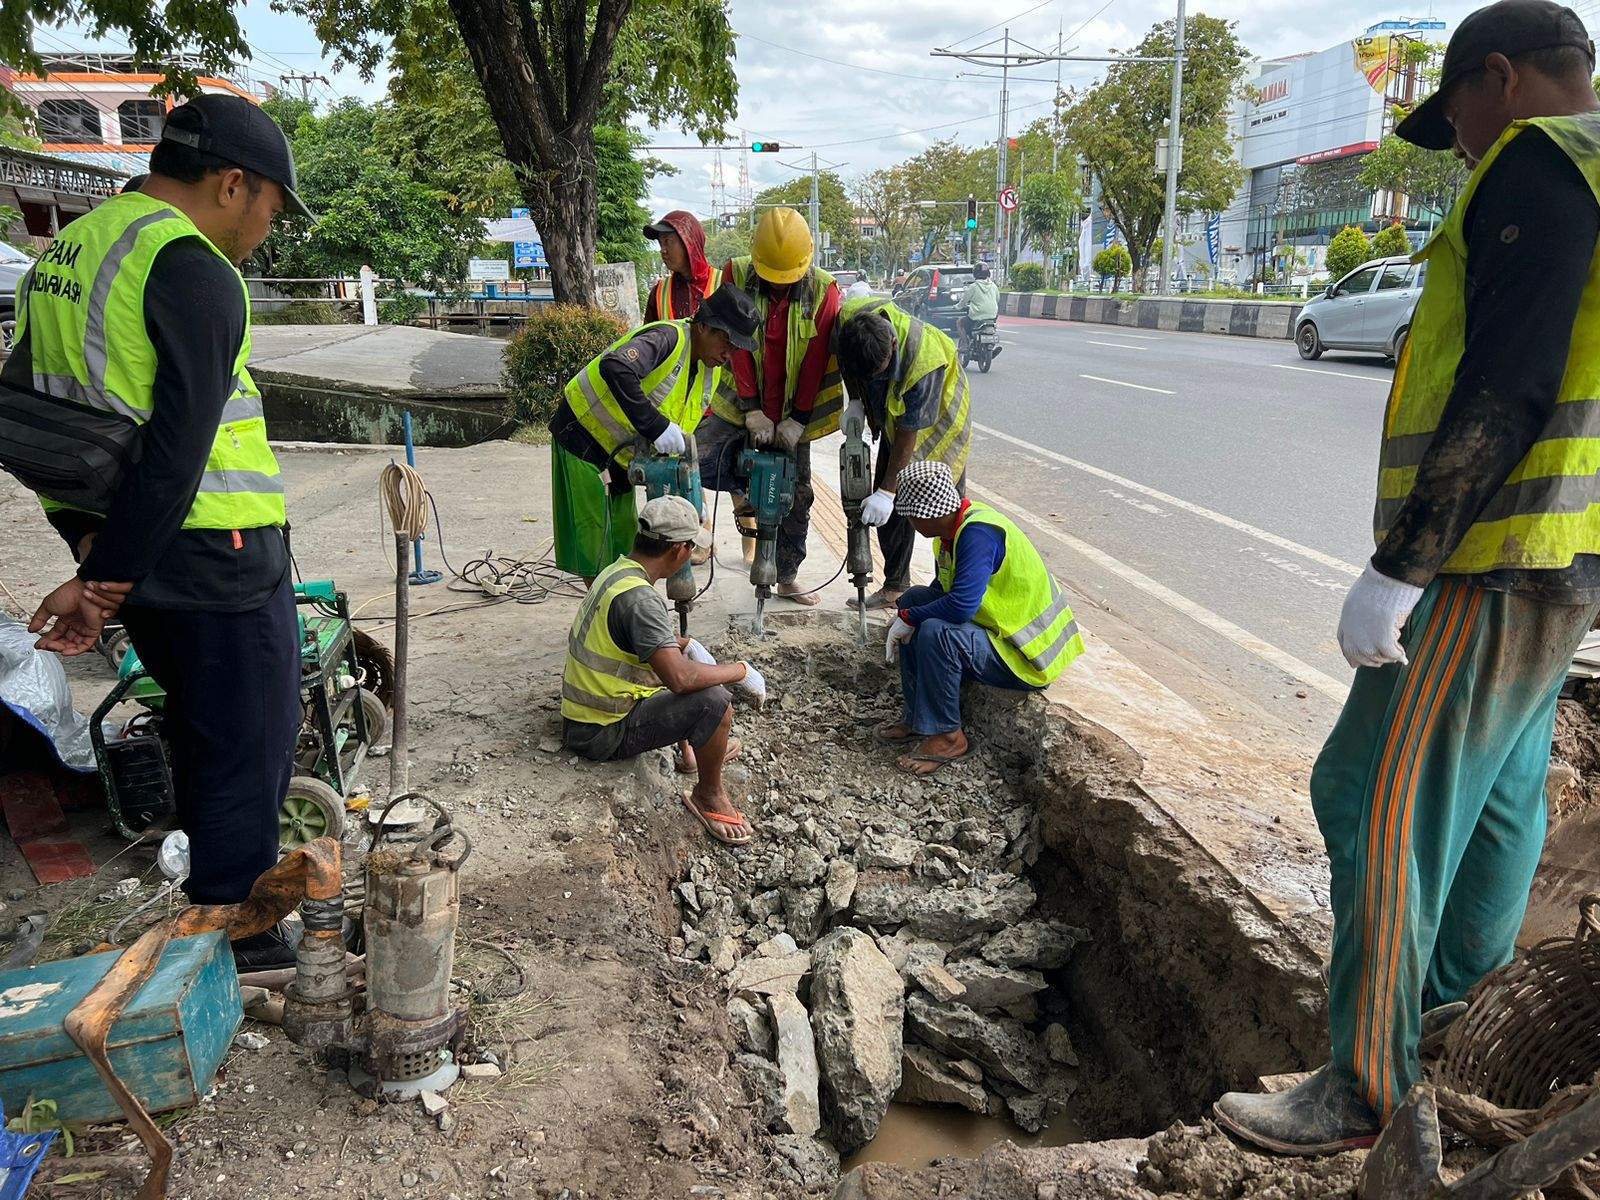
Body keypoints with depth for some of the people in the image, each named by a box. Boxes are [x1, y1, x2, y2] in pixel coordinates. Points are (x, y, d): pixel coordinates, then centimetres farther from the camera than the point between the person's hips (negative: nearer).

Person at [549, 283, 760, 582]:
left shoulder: (709, 373, 3)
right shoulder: (668, 337, -26)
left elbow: (683, 436, 8)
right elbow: (614, 367, -46)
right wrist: (655, 426, -46)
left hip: (621, 457, 9)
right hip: (583, 436, -9)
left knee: (623, 541, 14)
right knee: (593, 538, -3)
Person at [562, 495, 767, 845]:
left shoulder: (616, 571, 3)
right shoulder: (638, 597, -27)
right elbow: (679, 677, -36)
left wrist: (688, 644, 9)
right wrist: (741, 671, -22)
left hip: (580, 715, 10)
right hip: (603, 734, -10)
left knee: (685, 653, 23)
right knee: (714, 703, -24)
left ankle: (693, 746, 27)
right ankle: (708, 796, -2)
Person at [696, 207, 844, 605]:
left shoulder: (823, 290, -11)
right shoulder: (737, 276, -11)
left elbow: (816, 361, -11)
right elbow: (738, 347, -14)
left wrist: (796, 422, -14)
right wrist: (754, 413, -19)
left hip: (792, 412, 0)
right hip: (741, 405, 0)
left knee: (795, 496, 6)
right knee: (698, 461, -19)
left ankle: (787, 578, 22)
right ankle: (743, 492, 12)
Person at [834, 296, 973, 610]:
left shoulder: (923, 361, -41)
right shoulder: (848, 318, -26)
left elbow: (908, 434, -32)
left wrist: (887, 492, -29)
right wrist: (855, 402, -10)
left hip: (938, 423, -6)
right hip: (892, 417, 6)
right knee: (889, 510, 7)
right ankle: (895, 587, 20)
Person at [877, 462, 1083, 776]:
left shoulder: (978, 533, -26)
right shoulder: (956, 527, 2)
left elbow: (961, 605, -35)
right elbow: (943, 590, 17)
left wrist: (909, 618, -19)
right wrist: (904, 618, 0)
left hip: (1028, 656, -10)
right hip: (1001, 629, 10)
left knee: (935, 633, -30)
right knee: (914, 599, 8)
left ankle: (948, 737, -11)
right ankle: (918, 718, 10)